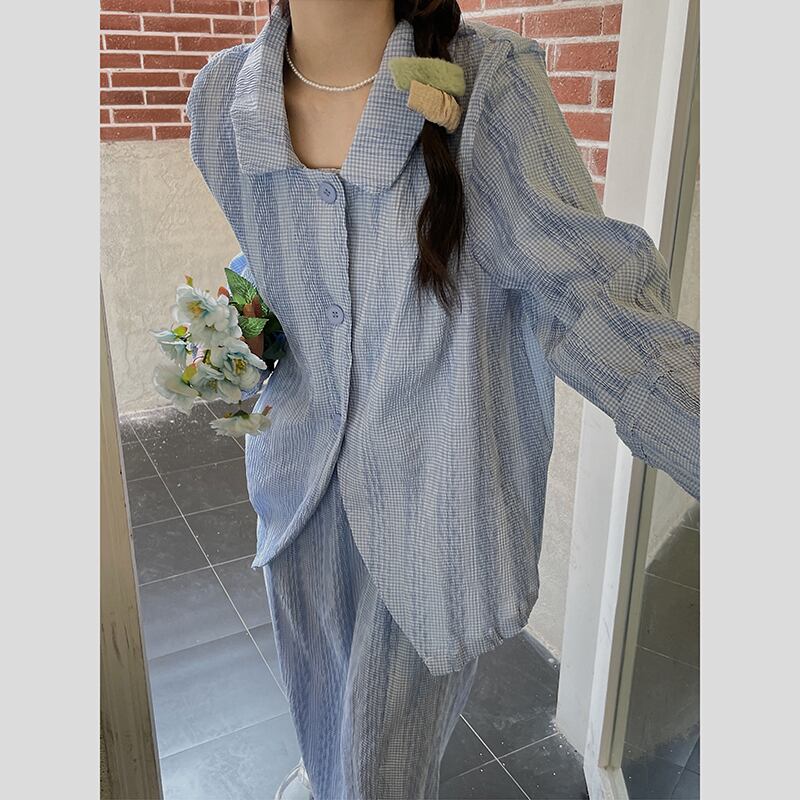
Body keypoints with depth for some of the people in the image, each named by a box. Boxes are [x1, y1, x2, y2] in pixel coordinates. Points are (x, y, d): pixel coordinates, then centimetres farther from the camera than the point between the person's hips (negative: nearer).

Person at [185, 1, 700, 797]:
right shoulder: (224, 95, -7)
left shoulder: (489, 80, -20)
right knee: (318, 688, 31)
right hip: (303, 481, 4)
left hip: (432, 498, -4)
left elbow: (590, 294, -21)